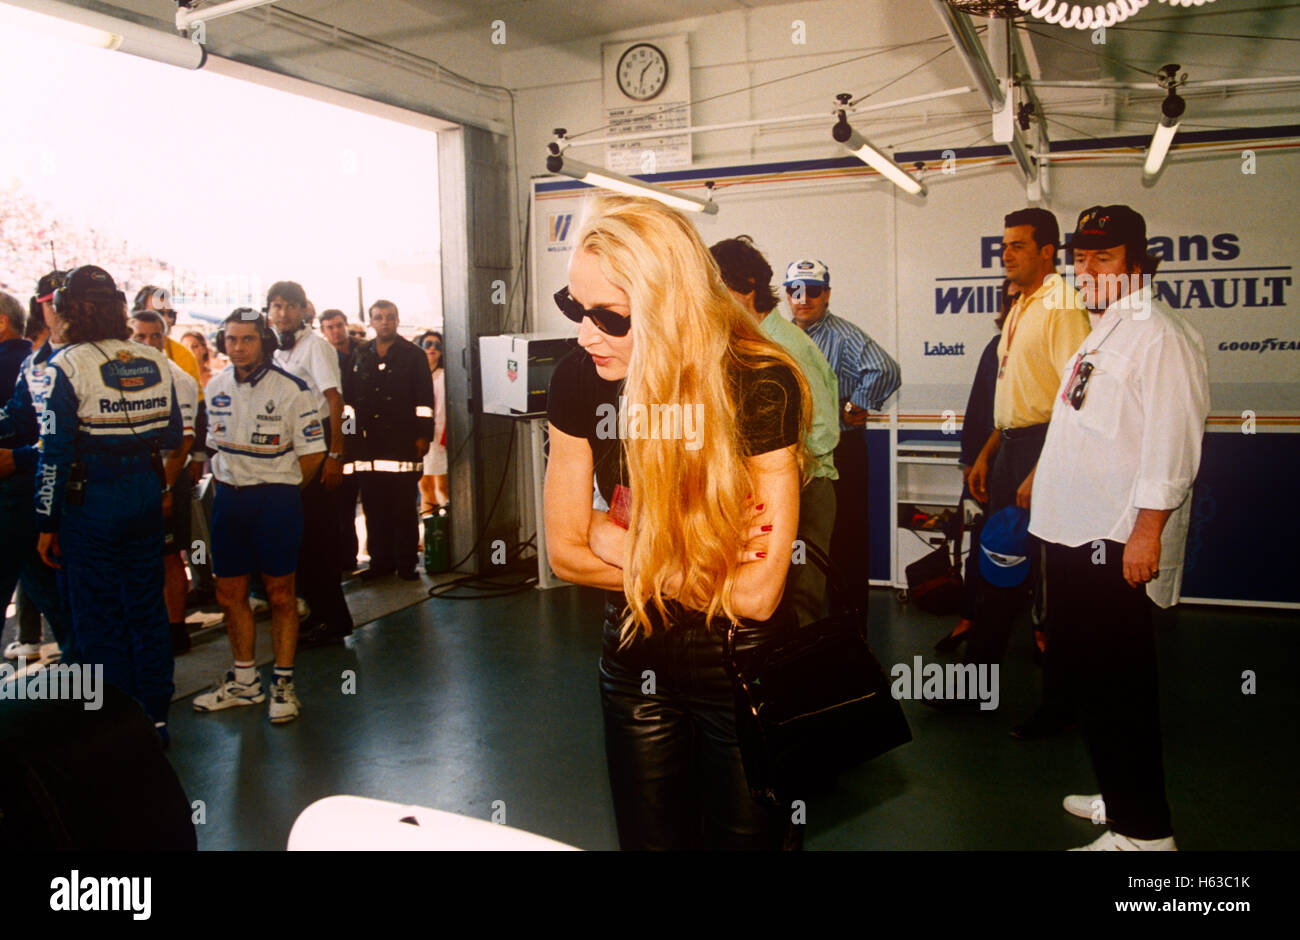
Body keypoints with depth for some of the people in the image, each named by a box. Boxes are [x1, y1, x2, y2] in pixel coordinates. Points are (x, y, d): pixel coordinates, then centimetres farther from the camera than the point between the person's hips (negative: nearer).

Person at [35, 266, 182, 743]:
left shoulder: (67, 365, -12)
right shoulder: (155, 361, 2)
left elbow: (55, 451, -11)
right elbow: (173, 436, 7)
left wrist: (47, 524, -5)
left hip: (91, 502, -5)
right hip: (146, 496, 5)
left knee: (100, 619, 6)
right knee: (147, 609, 14)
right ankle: (154, 718, 23)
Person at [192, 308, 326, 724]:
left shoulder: (291, 390, -11)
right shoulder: (216, 388, 7)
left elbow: (311, 454, -9)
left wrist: (281, 491, 0)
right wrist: (230, 485, 12)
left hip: (275, 499, -6)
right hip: (228, 499, 6)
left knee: (280, 595, 2)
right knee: (229, 594, 11)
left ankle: (283, 684, 14)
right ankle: (244, 680, 27)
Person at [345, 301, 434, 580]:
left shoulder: (413, 355, 5)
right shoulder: (360, 356, 14)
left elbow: (425, 400, 2)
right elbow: (349, 399, 15)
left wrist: (423, 436, -5)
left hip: (403, 442, -3)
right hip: (369, 443, 3)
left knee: (404, 507, -1)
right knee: (374, 507, 5)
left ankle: (406, 563, 6)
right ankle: (380, 561, 14)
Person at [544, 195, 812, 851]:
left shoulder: (760, 385, -23)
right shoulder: (579, 381, -11)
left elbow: (757, 593, -24)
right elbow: (566, 551, -5)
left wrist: (615, 538, -16)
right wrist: (703, 558, -15)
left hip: (747, 672, -3)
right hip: (637, 669, 4)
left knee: (745, 837, 13)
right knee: (650, 838, 18)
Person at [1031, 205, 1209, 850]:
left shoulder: (1159, 336, -13)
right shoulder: (1098, 333, 17)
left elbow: (1171, 440, -21)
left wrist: (1148, 529, -24)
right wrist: (1039, 477, 23)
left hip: (1119, 543, -10)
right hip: (1076, 532, 10)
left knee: (1114, 683, -5)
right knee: (1082, 667, 18)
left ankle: (1143, 830, 8)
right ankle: (1121, 798, 33)